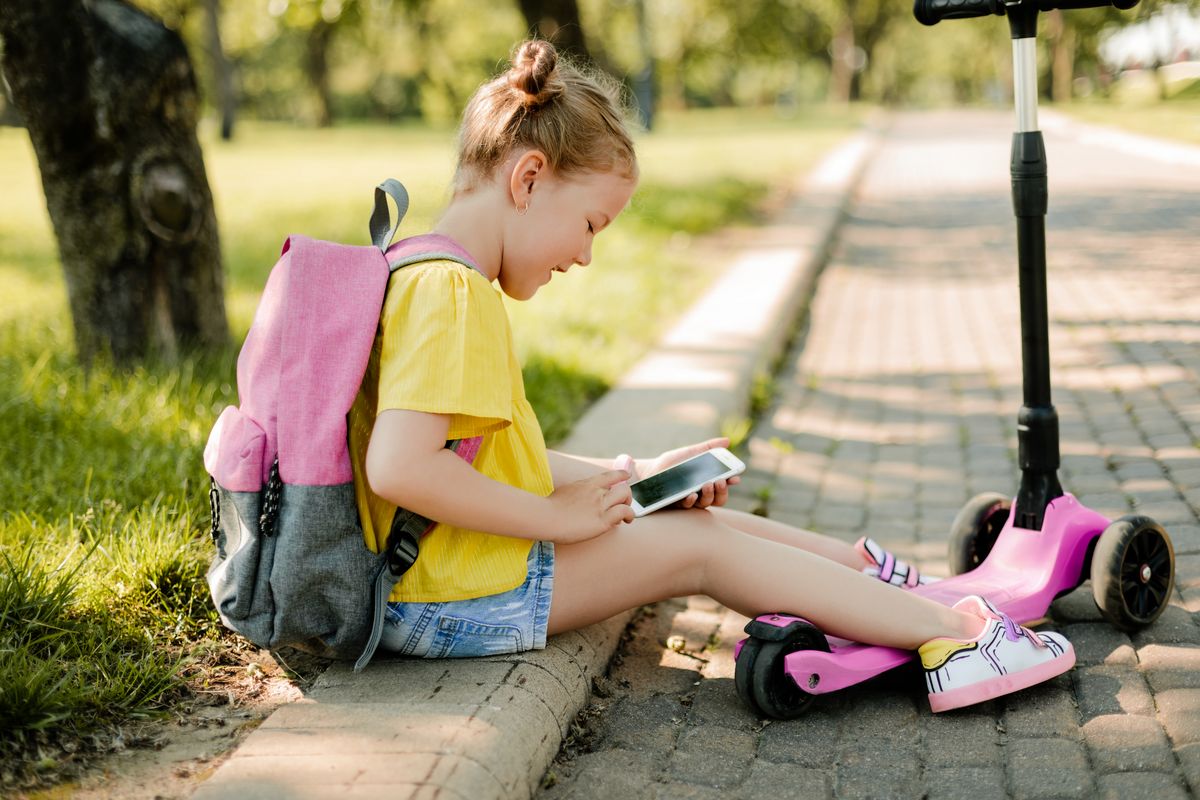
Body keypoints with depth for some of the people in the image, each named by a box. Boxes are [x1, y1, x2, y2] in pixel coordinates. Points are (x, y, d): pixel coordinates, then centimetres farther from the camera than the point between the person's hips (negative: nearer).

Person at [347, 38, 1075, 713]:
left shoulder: (429, 278, 14)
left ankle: (868, 572, 26)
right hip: (456, 605, -10)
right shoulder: (452, 291, -20)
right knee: (699, 545, -5)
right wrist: (561, 515, -21)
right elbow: (400, 467, -32)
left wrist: (629, 477, 14)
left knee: (691, 513, 13)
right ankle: (950, 633, 1)